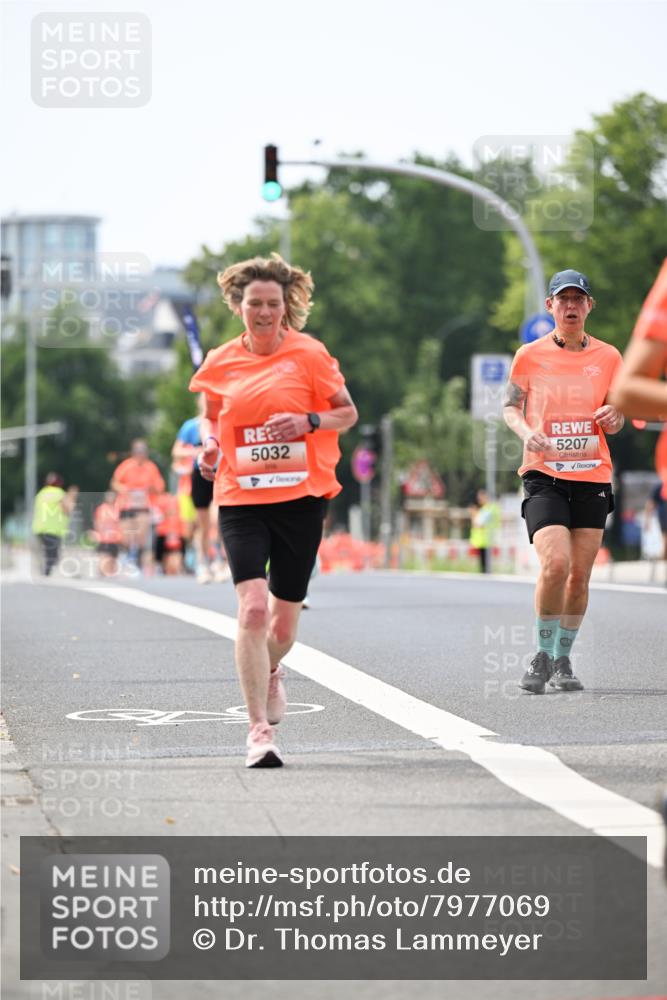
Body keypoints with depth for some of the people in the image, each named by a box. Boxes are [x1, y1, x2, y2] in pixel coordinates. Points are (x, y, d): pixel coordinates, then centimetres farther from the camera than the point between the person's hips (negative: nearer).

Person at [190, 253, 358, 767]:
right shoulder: (219, 363, 4)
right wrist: (211, 447, 1)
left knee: (284, 620, 8)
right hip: (241, 501, 0)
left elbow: (348, 413, 4)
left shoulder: (309, 354, -2)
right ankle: (260, 730, -16)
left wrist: (308, 421, -15)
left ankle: (270, 672, 46)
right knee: (253, 607, -19)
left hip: (300, 498, 0)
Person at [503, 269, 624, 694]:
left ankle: (563, 659, 20)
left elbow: (616, 419, 12)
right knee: (556, 563, -19)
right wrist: (526, 432, -13)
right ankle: (544, 655, -2)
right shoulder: (530, 355, 2)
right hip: (544, 474, -2)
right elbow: (511, 408, 8)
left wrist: (612, 417, -12)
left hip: (593, 474, 3)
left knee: (580, 575, 3)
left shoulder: (608, 357, 7)